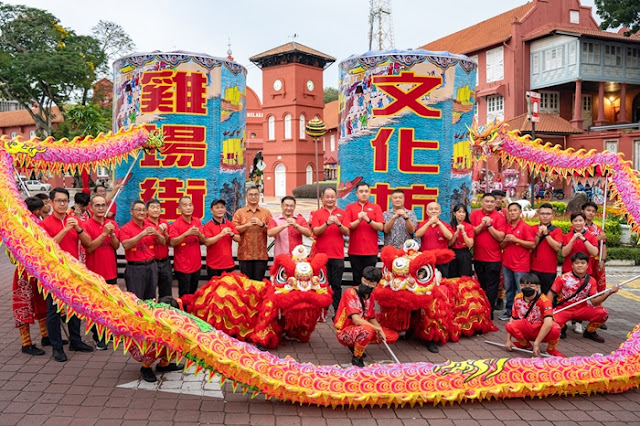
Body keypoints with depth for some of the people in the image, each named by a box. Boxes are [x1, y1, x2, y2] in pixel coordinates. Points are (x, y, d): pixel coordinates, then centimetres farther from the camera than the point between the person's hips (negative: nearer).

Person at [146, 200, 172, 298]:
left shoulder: (165, 223, 7)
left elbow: (170, 242, 10)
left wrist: (165, 233, -8)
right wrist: (158, 232, -20)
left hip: (165, 262, 5)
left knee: (166, 294, 14)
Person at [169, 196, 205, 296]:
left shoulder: (197, 222, 4)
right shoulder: (176, 224, -11)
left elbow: (203, 241, 3)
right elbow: (172, 243, -20)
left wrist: (199, 234, -18)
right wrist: (187, 233, -30)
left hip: (196, 265, 5)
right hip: (182, 266, -5)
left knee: (193, 294, 17)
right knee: (185, 295, 2)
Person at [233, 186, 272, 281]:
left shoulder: (266, 212, 9)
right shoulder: (239, 212, 7)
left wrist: (262, 224, -13)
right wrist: (247, 225, -14)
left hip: (261, 254, 1)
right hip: (245, 254, 0)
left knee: (259, 281, 3)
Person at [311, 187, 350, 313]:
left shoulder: (342, 213, 9)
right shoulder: (317, 214, 6)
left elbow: (347, 232, 1)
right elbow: (316, 231, -6)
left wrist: (338, 223, -17)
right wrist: (327, 223, -21)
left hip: (338, 255, 1)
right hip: (321, 254, -1)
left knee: (337, 284, 4)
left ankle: (337, 310, 10)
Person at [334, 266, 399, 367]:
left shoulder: (370, 296, 4)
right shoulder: (351, 292, -20)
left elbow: (372, 319, 10)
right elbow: (356, 320, -27)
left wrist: (381, 332, -10)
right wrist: (378, 329, -23)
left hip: (361, 330, 9)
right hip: (345, 333, -8)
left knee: (393, 336, 3)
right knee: (367, 330, -40)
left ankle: (355, 345, 11)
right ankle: (356, 357, -12)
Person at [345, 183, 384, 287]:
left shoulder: (376, 207, 6)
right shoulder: (350, 207, 6)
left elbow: (380, 227, -3)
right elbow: (347, 227, -2)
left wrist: (368, 220, -17)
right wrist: (358, 220, -17)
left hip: (371, 250, 0)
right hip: (355, 250, 0)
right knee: (357, 279, 4)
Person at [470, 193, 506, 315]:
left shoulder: (499, 217, -5)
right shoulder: (475, 214, 3)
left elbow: (500, 237, -12)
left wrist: (489, 225, -19)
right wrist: (482, 224, -18)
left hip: (493, 259, -3)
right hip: (478, 257, 3)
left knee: (491, 287, -1)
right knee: (481, 286, 16)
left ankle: (488, 312, 6)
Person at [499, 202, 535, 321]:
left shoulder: (525, 227, -6)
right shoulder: (506, 227, 11)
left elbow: (532, 245, -13)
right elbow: (501, 246, 16)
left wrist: (515, 239, -17)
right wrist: (505, 240, -6)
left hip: (521, 265, -6)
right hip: (507, 263, 6)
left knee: (521, 291, -3)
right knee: (508, 289, 14)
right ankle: (509, 311, 24)